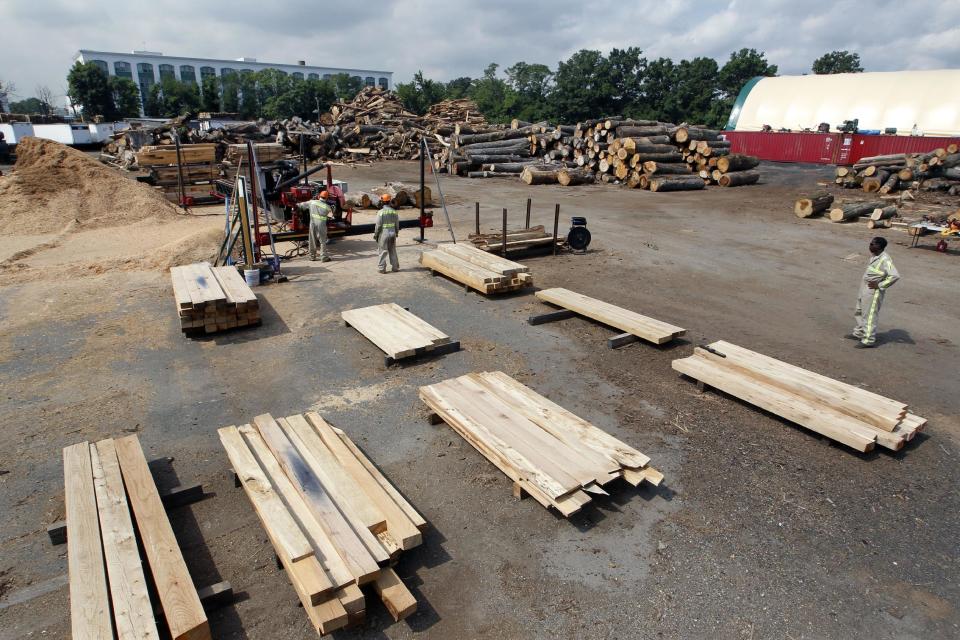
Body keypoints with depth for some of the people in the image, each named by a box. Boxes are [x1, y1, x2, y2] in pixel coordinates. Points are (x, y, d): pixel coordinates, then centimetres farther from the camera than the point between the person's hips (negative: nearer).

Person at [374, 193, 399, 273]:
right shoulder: (394, 211, 2)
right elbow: (397, 224, 6)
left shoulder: (381, 212, -13)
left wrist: (375, 234, -2)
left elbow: (378, 225, -13)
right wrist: (396, 233, 19)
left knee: (383, 252, 2)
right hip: (392, 233, 4)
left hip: (383, 234, -4)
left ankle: (381, 268, 6)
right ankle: (395, 267, 20)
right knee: (393, 251, 14)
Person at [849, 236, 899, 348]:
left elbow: (895, 275, -29)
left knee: (869, 315, -3)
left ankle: (868, 340, 6)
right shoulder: (875, 256, 6)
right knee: (859, 312, 22)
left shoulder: (885, 259, -22)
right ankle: (859, 333, 37)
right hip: (865, 289, 10)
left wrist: (879, 285, -22)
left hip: (873, 292, -10)